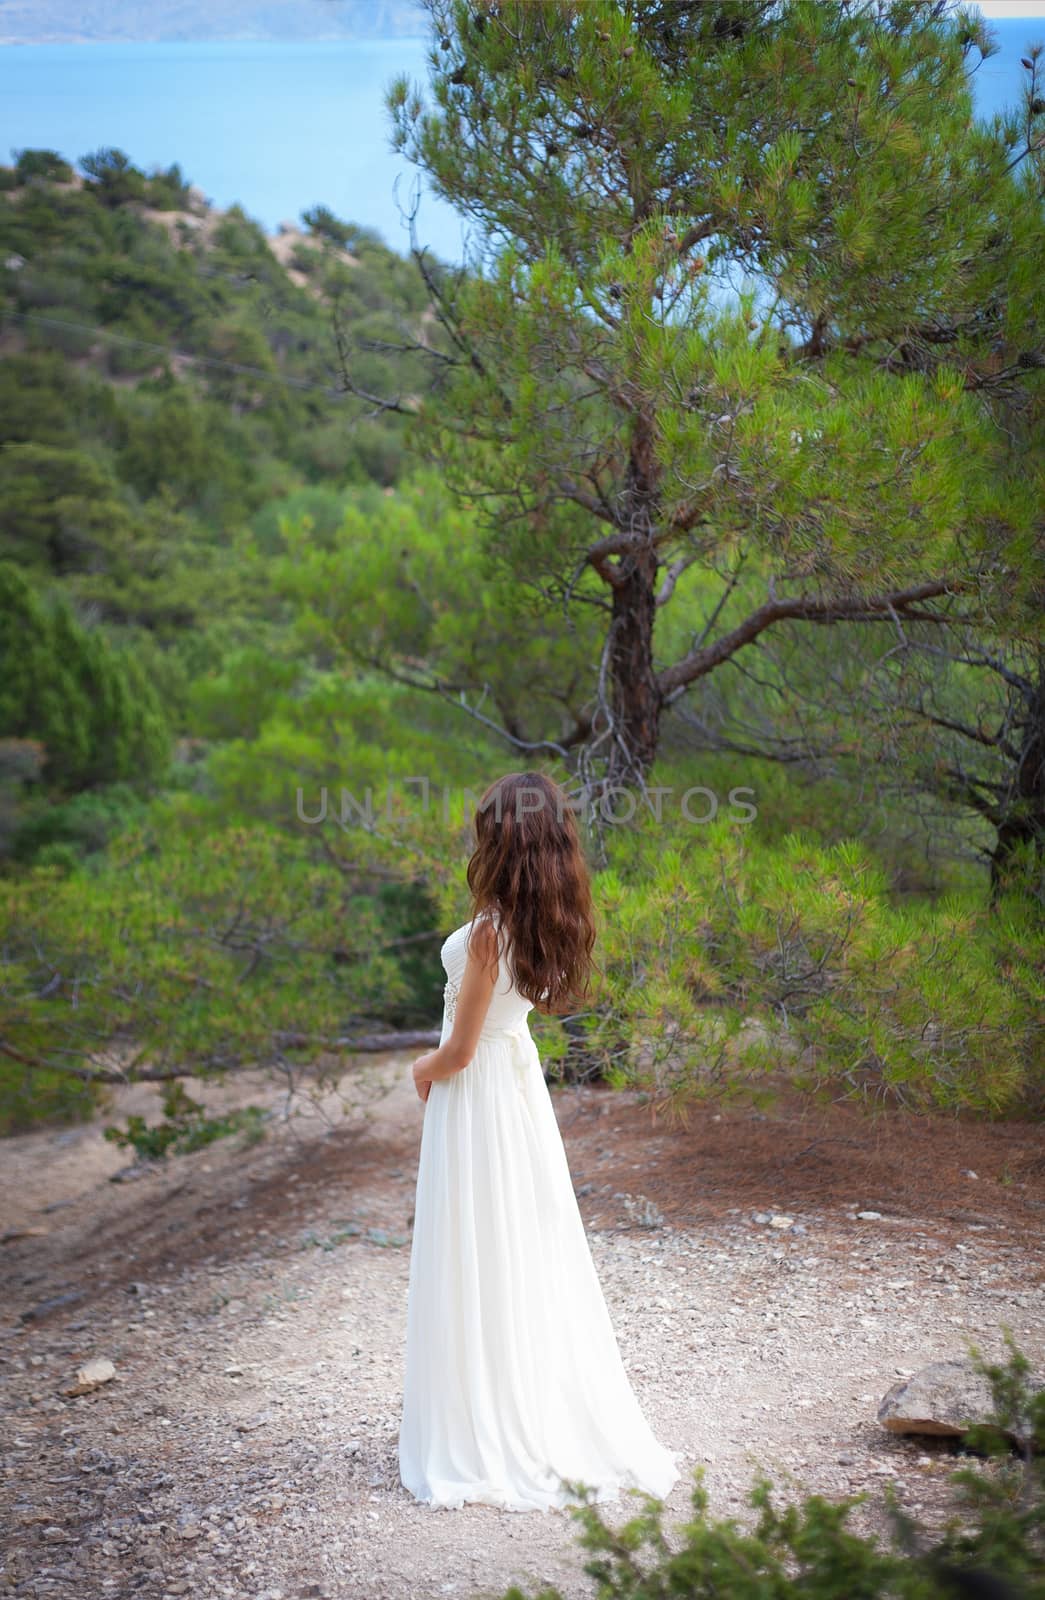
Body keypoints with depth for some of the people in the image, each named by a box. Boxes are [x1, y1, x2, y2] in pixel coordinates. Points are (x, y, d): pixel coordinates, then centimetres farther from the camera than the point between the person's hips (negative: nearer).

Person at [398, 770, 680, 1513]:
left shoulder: (488, 930, -24)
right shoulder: (550, 922, -2)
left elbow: (459, 1049, -18)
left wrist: (424, 1070, 0)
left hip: (476, 1094, -8)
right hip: (523, 1080, 8)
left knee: (482, 1265, 3)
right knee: (536, 1256, 16)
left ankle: (491, 1443, 14)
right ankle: (563, 1426, 27)